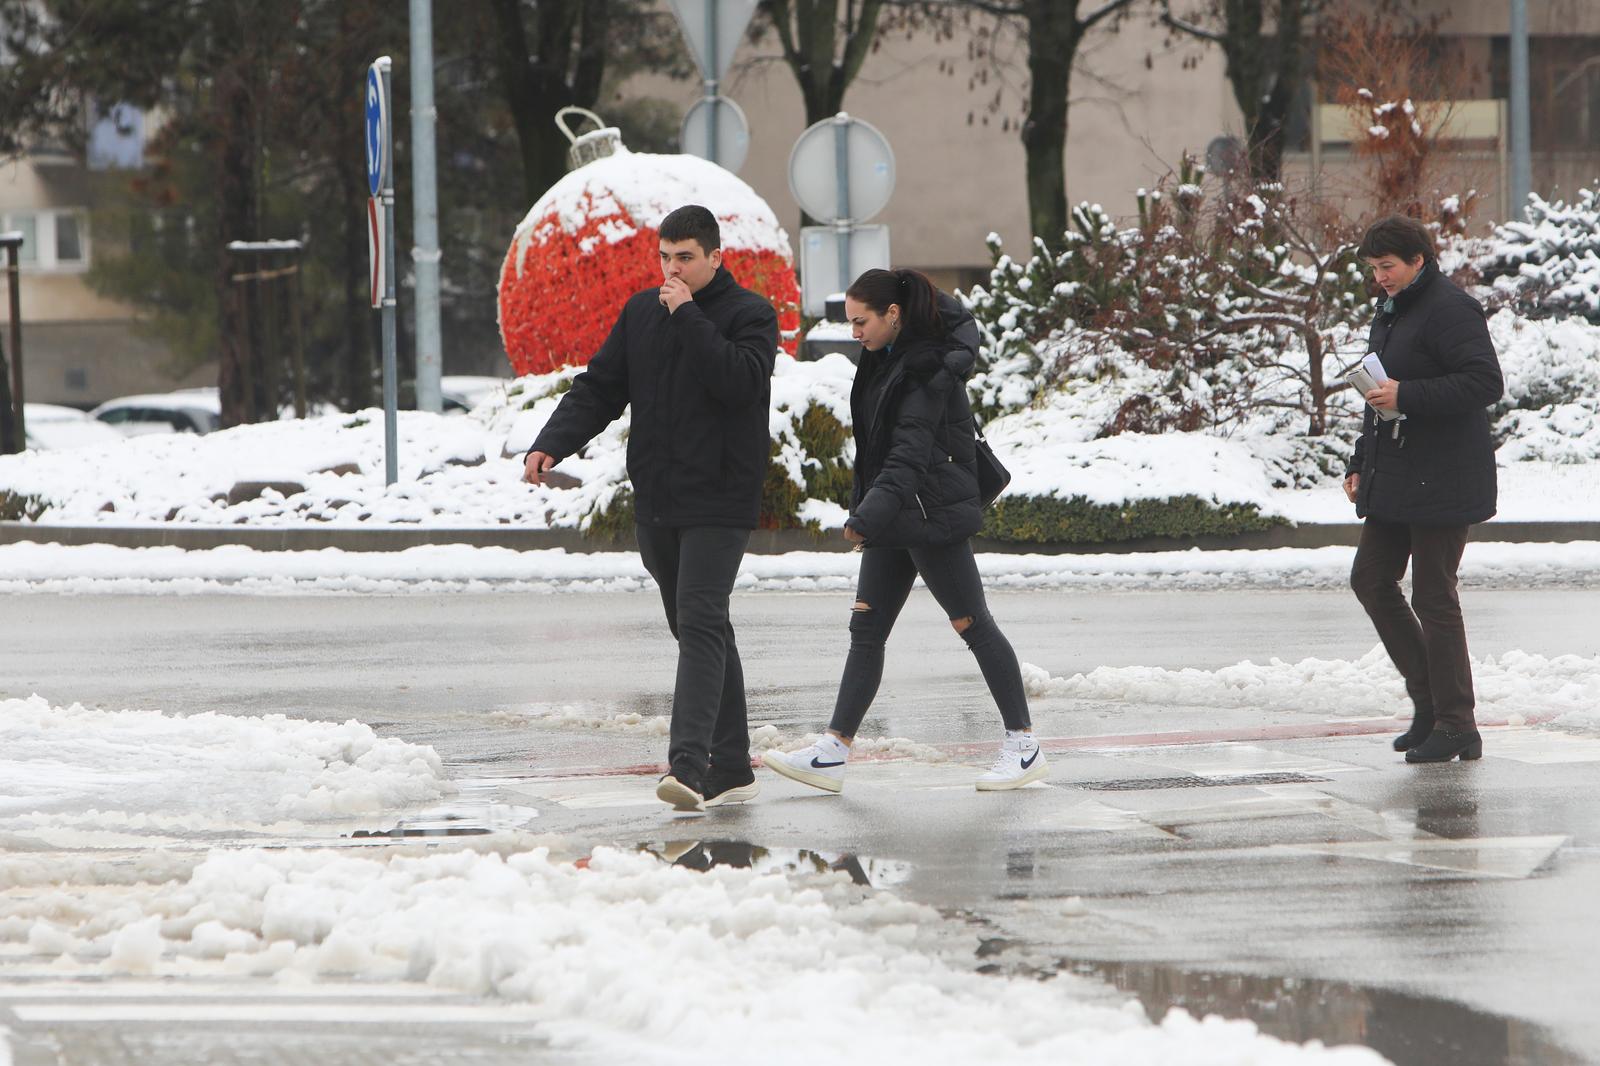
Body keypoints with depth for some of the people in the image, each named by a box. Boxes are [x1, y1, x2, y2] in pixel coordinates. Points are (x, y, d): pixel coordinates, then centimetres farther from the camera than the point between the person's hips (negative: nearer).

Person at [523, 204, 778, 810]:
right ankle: (731, 770, 15)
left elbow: (741, 380, -20)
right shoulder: (641, 313, 13)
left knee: (700, 623, -18)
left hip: (718, 503, -7)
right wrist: (552, 443, -4)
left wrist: (688, 316, -17)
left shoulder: (750, 315, -3)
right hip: (656, 502, 7)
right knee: (694, 630, 10)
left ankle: (689, 765, -27)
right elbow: (599, 386, 11)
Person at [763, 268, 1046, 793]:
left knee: (972, 624, -2)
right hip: (893, 515, 9)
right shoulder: (884, 357, 11)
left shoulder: (930, 367, -17)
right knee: (866, 630, 3)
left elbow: (911, 451, -26)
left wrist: (869, 514, -35)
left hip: (933, 513, -9)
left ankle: (1024, 745, 6)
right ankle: (832, 753, 0)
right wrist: (865, 512, 17)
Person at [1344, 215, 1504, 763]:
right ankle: (1428, 700, 19)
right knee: (1371, 579, 9)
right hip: (1395, 480, 10)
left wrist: (1407, 396, -26)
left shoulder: (1450, 310, -14)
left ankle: (1454, 726, -1)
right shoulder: (1391, 313, 17)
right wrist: (1361, 464, 20)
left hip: (1441, 483, -10)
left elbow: (1486, 383, -23)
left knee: (1433, 597, -7)